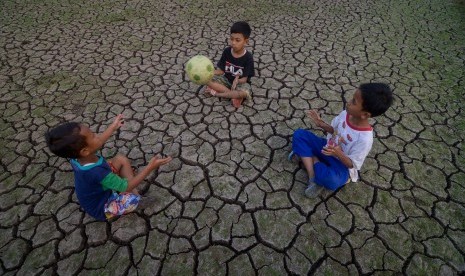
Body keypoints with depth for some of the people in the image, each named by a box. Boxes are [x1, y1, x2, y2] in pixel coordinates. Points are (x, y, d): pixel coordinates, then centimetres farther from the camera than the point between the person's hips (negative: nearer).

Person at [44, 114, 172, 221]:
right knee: (136, 198, -30)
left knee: (121, 159, 5)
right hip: (102, 209, -8)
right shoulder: (97, 173, -42)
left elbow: (98, 142, 4)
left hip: (99, 190, 8)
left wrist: (114, 126, 14)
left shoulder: (77, 157, -18)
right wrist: (150, 167, -32)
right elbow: (127, 187, -30)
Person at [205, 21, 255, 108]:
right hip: (226, 79, 4)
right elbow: (221, 70, -6)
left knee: (244, 93, -38)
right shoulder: (226, 51, -8)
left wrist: (237, 81, -38)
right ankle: (234, 95, -21)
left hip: (240, 83, -3)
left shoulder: (248, 57, -18)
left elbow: (244, 79, -16)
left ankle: (217, 93, -18)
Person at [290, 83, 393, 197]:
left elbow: (352, 164, -20)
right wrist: (322, 124, -14)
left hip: (340, 163, -7)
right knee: (299, 134, -11)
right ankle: (313, 176, -19)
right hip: (327, 148, 7)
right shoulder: (345, 114, -14)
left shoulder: (365, 139, -29)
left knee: (331, 179, -41)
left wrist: (338, 154, -39)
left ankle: (314, 159, -6)